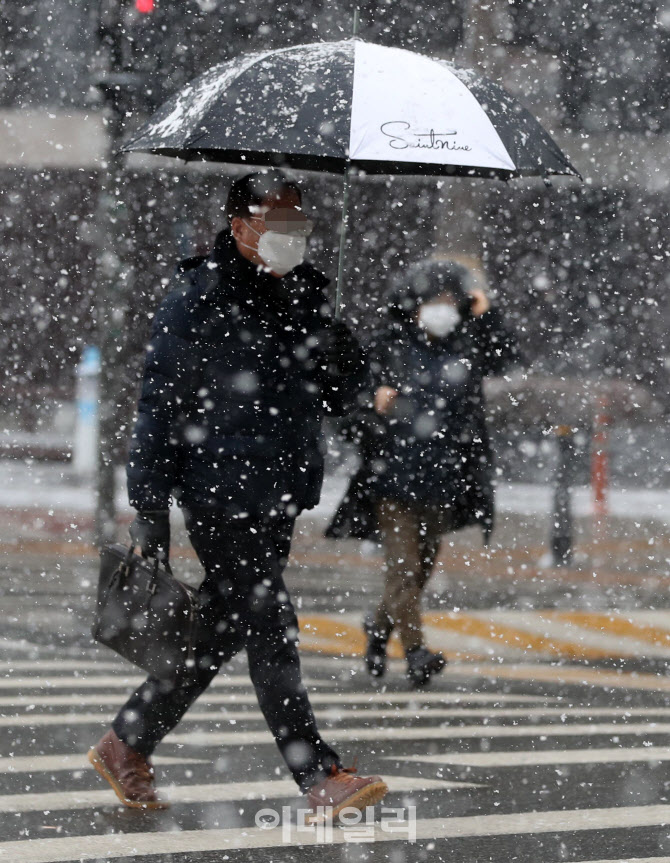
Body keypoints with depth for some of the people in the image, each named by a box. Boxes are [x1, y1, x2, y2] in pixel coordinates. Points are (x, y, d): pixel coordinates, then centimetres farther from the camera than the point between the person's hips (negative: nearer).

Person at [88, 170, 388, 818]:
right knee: (270, 630, -7)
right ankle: (319, 777, -4)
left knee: (223, 631, 12)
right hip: (222, 492, -8)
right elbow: (161, 404, -8)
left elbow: (330, 401, 21)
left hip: (279, 496, 8)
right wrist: (150, 506, -12)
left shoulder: (303, 297, 14)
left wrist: (344, 364, -2)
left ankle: (127, 744, 26)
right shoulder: (200, 299, -8)